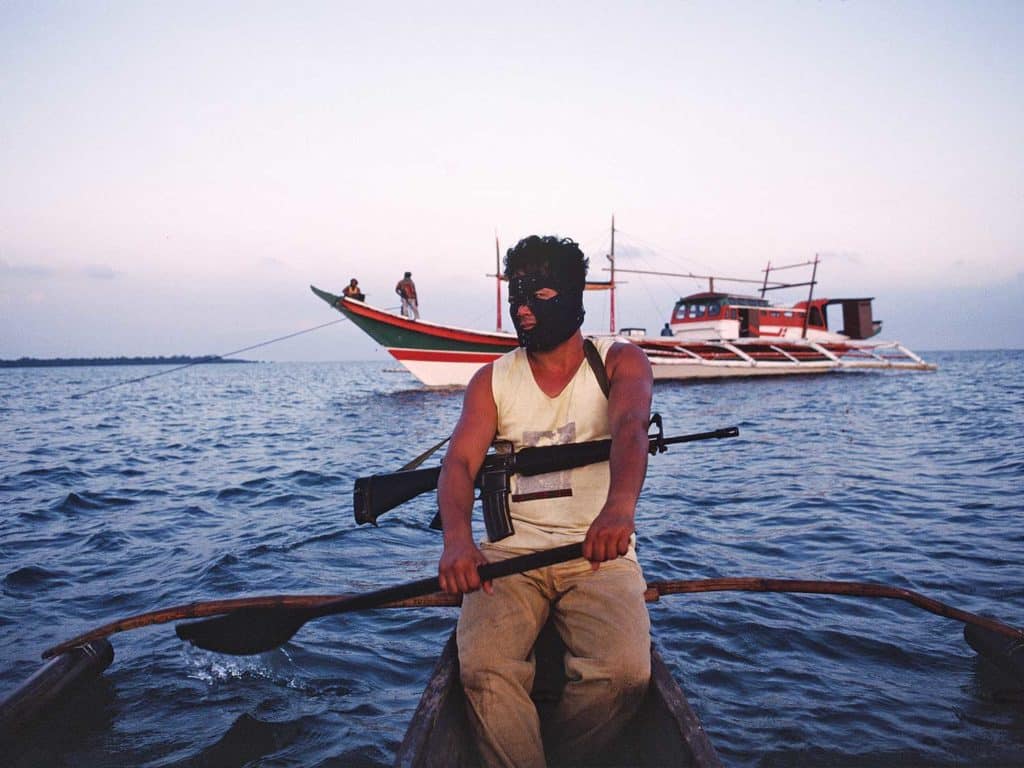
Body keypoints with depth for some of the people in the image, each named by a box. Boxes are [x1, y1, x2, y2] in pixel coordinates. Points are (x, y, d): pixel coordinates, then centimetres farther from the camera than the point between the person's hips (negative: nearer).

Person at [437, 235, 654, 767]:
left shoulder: (620, 362, 3)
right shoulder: (492, 380, 8)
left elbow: (631, 428, -19)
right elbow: (459, 460, -6)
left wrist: (620, 505, -42)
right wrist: (457, 539, -28)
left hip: (600, 553, -1)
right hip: (509, 552, 1)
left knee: (623, 673, -25)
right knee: (484, 669, -26)